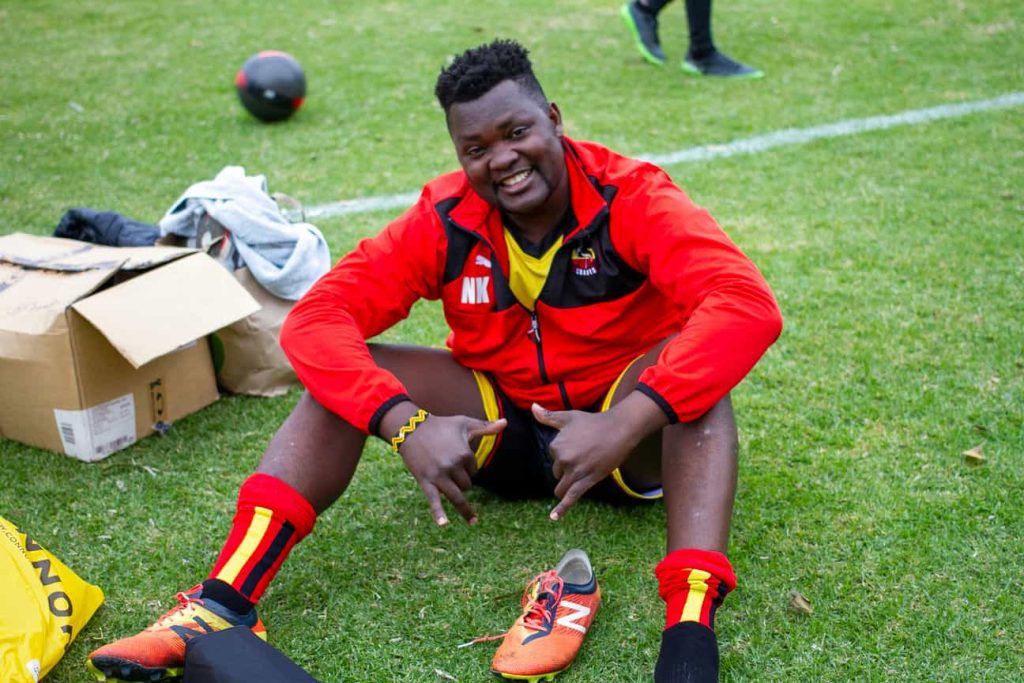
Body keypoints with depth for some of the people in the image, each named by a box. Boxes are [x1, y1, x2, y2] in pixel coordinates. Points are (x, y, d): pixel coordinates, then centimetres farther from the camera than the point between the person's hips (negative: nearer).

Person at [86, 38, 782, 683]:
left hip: (628, 443, -2)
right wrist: (406, 423, -36)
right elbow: (315, 321, -20)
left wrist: (628, 421, -46)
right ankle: (225, 601, -28)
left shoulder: (630, 197, -19)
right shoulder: (445, 221, -11)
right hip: (501, 426, 3)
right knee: (344, 376, -16)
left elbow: (747, 306, -34)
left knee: (691, 362, -33)